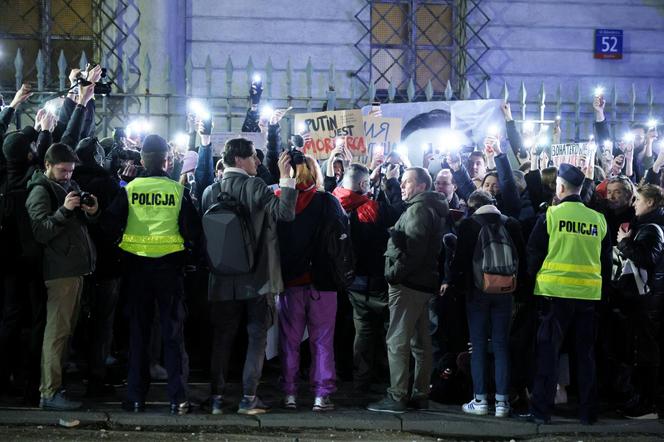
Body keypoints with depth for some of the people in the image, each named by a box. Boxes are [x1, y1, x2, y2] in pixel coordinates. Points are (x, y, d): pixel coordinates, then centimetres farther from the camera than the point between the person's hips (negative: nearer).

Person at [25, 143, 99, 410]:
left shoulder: (69, 186, 17)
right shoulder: (41, 191, -7)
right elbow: (41, 232, -15)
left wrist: (90, 213, 2)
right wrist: (63, 210, -26)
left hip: (76, 268, 9)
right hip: (60, 270, -9)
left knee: (66, 329, 12)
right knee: (57, 330, -10)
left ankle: (53, 382, 19)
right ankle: (50, 393, -10)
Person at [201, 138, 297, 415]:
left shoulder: (211, 191, 3)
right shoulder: (254, 187, -11)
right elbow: (285, 212, -19)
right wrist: (286, 178, -13)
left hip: (223, 278, 4)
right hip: (257, 277, -4)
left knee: (222, 337, 10)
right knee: (257, 335, 4)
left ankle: (217, 397, 11)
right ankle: (248, 398, 1)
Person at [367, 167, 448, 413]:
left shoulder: (418, 209, -12)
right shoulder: (434, 209, 19)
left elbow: (414, 250, -22)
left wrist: (394, 272, -17)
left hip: (407, 284, -10)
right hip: (424, 283, 10)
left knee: (397, 342, -8)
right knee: (420, 342, 12)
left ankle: (396, 397, -9)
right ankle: (421, 395, 17)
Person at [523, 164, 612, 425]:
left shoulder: (551, 215, -5)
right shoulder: (598, 219, 4)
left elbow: (534, 253, -2)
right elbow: (607, 259, 11)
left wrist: (534, 279, 12)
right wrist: (602, 284, 20)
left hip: (556, 292, -3)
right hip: (589, 293, 3)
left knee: (548, 351, 2)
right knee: (586, 353, 11)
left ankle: (541, 410, 1)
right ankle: (588, 411, 14)